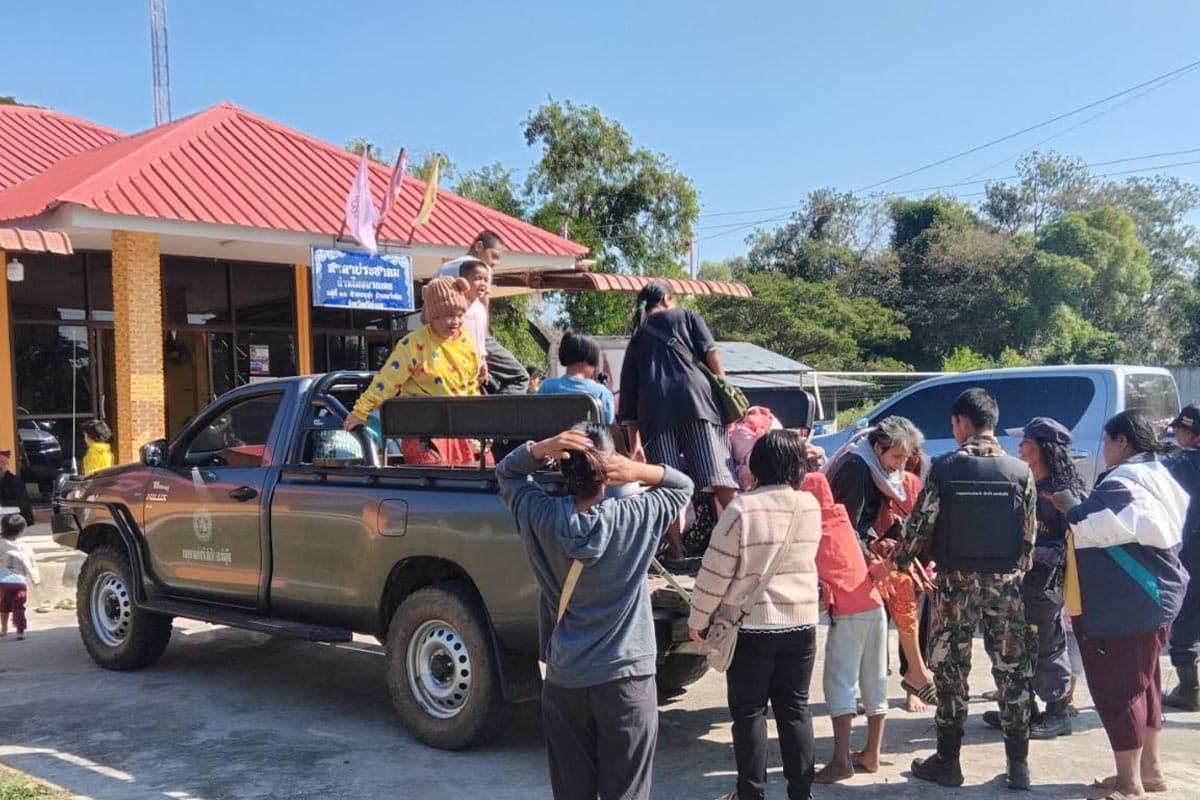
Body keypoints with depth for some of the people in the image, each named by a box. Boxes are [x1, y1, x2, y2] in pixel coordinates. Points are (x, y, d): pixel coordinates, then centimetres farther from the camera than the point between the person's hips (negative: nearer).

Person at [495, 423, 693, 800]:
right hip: (626, 677, -2)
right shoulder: (635, 517, -13)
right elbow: (683, 485, 4)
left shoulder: (541, 516, -9)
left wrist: (540, 449, -11)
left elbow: (506, 472, 9)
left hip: (563, 679, 2)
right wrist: (638, 471, -14)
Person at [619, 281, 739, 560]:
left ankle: (676, 549, -4)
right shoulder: (687, 316, 23)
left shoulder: (636, 337, 29)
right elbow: (711, 353, 5)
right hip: (693, 395, -2)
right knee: (719, 475, -7)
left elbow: (628, 391, 21)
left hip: (653, 406, 2)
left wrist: (634, 441, 18)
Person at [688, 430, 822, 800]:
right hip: (801, 623, 5)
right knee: (795, 708, 14)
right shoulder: (811, 505, 0)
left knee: (749, 711, 7)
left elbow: (714, 572, -13)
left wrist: (698, 620, 0)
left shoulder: (743, 508, -16)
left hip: (751, 626, -4)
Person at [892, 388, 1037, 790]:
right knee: (1013, 673, 9)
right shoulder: (1020, 471, -3)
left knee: (950, 672, 8)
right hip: (1006, 584, 2)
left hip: (956, 583, -2)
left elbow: (919, 526, -6)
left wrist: (898, 562, 10)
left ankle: (947, 762, 15)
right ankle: (1018, 765, 14)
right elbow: (1030, 536, 0)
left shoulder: (944, 468, -8)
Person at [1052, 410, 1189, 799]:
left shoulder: (1124, 480, -17)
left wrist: (1063, 501, -9)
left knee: (1117, 688, -4)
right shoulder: (1158, 475, 15)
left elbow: (1089, 525, -24)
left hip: (1125, 603, -11)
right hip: (1155, 594, 11)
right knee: (1142, 684, 18)